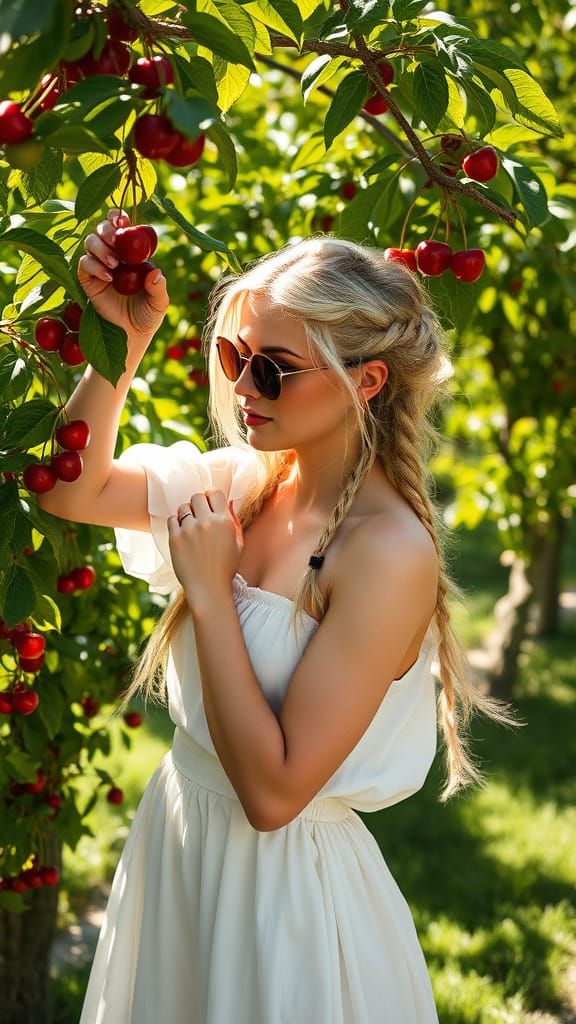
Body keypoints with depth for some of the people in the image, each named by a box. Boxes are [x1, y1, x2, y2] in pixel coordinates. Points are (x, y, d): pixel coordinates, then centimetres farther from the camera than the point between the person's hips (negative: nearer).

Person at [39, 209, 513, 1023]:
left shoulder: (390, 552, -25)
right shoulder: (245, 478, -5)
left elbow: (273, 792, -27)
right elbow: (74, 490, 3)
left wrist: (208, 592, -24)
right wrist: (123, 341, -10)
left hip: (287, 889, -7)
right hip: (174, 842, 7)